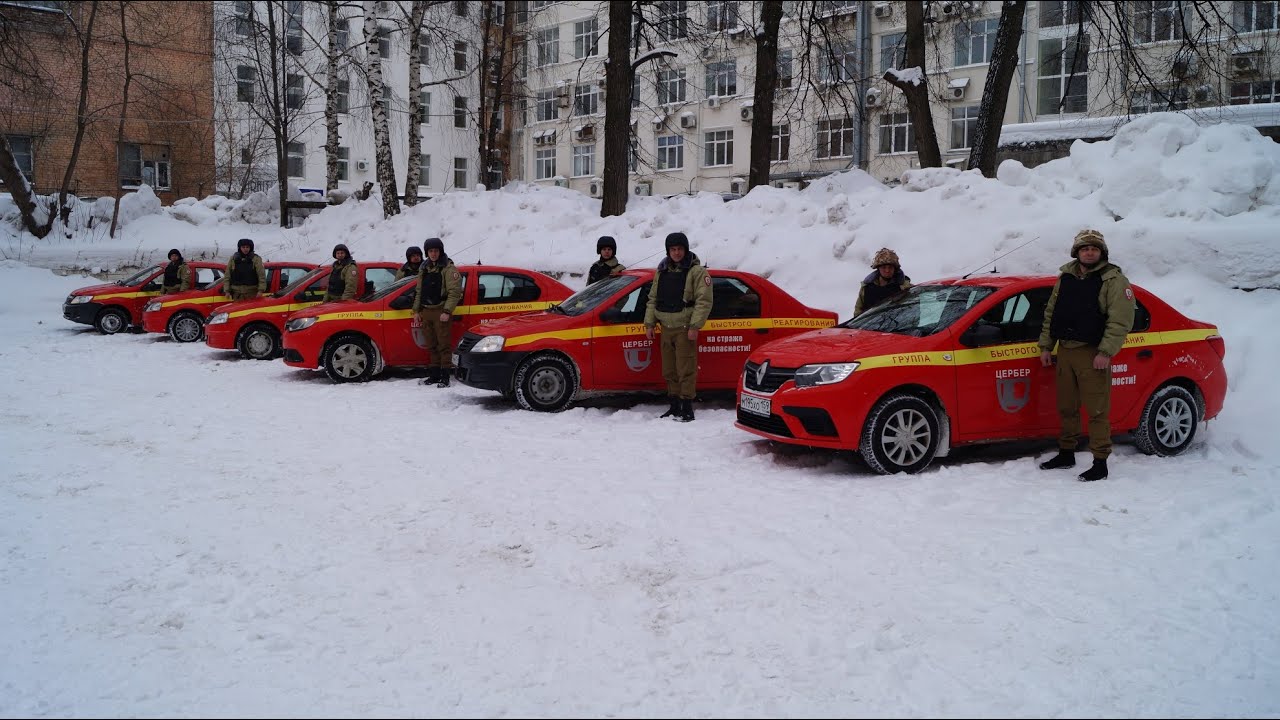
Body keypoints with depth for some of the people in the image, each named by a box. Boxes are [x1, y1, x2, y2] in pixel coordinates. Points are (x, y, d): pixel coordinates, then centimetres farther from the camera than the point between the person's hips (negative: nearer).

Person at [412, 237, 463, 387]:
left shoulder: (448, 268, -7)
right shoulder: (424, 268, 16)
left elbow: (455, 292, -14)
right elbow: (419, 290, 22)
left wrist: (447, 311, -20)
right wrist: (416, 310, 16)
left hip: (440, 312, -7)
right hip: (426, 311, 7)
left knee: (444, 345, -7)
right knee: (432, 346, 12)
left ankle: (445, 377, -7)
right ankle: (434, 374, 19)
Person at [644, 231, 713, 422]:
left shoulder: (697, 271, -6)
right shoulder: (662, 271, 14)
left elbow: (704, 301, -12)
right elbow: (652, 299, 18)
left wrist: (694, 326, -18)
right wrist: (649, 323, 10)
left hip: (685, 329, -6)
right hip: (666, 328, 7)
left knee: (686, 370, -7)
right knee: (669, 370, 10)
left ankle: (687, 408, -4)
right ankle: (674, 406, 19)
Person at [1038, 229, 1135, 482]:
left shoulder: (1113, 280, -6)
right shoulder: (1066, 277, 14)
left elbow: (1120, 320, -13)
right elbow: (1050, 313, 18)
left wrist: (1106, 352, -20)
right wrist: (1046, 346, 12)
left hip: (1092, 354, -6)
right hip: (1064, 351, 6)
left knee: (1097, 411, -5)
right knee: (1066, 408, 14)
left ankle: (1100, 463, 0)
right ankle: (1066, 454, 26)